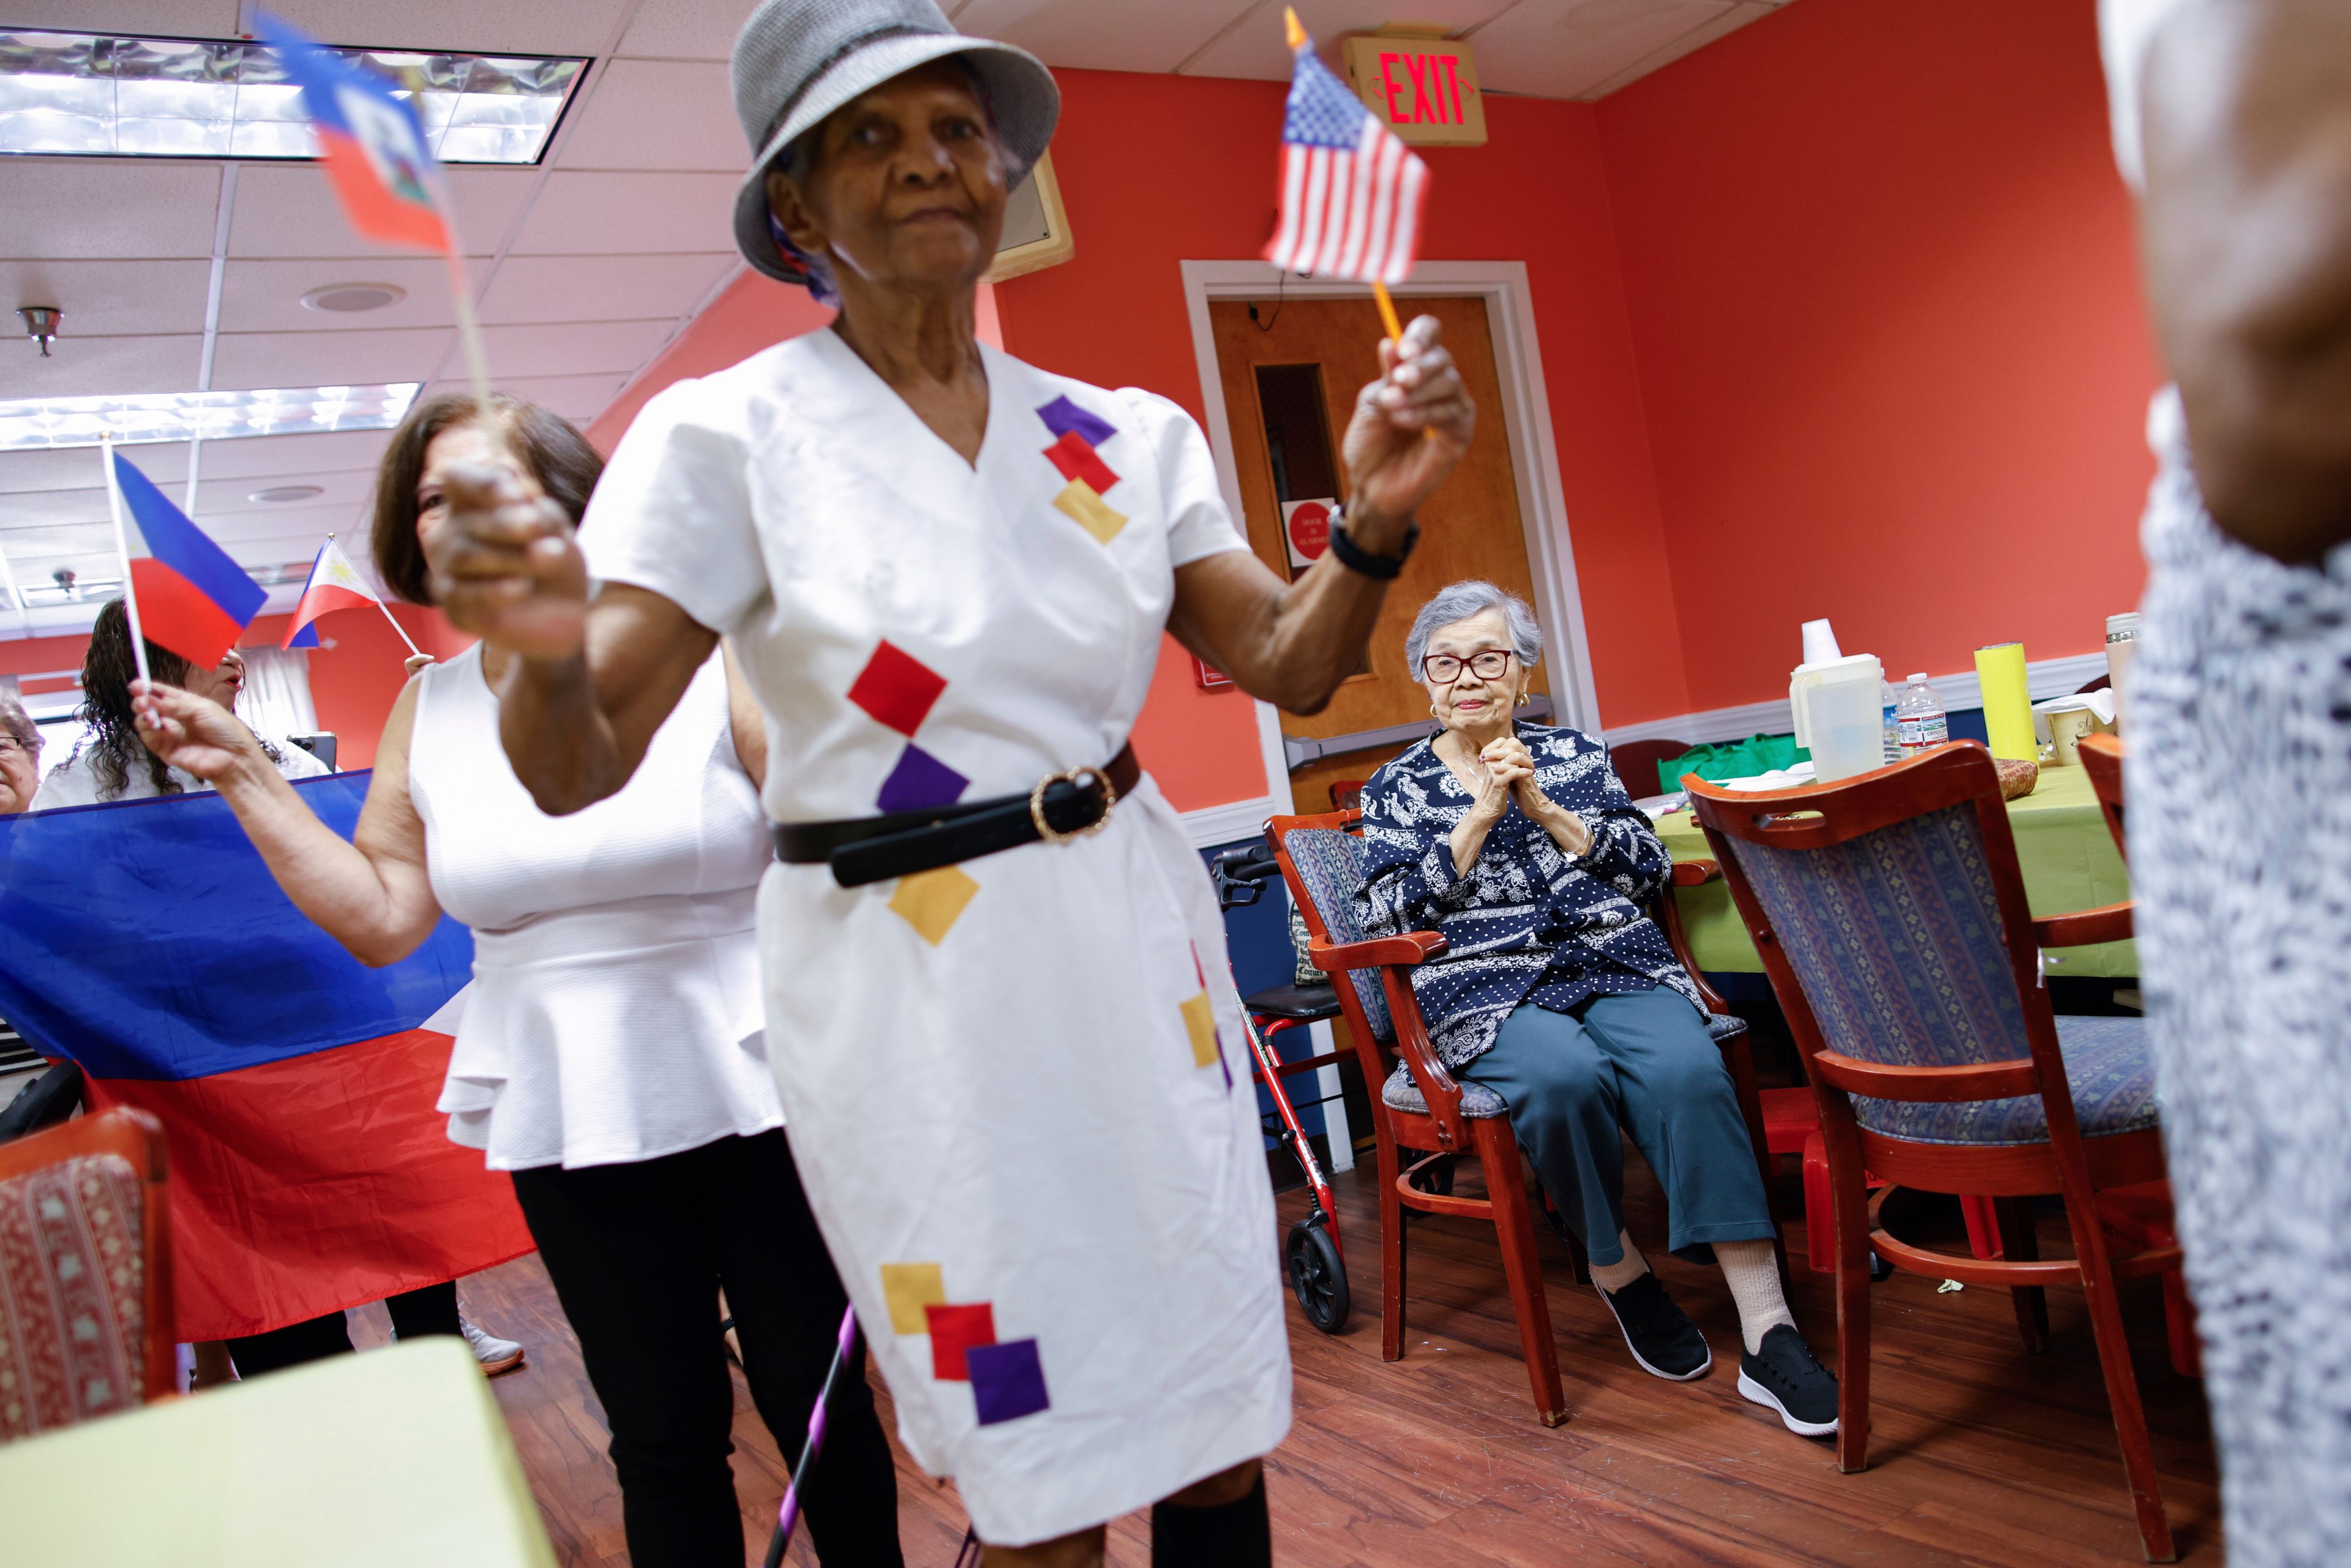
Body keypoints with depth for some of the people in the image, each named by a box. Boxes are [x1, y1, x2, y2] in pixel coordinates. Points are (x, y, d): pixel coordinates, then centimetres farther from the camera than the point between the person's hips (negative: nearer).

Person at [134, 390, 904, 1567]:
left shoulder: (709, 658, -7)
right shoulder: (427, 711, 7)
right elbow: (381, 920, 8)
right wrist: (242, 773, 3)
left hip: (755, 1087, -3)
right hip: (569, 1115, 3)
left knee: (816, 1400, 10)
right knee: (661, 1433, 14)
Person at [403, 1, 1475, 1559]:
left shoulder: (1126, 436, 4)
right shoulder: (729, 434, -8)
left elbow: (1288, 665, 3)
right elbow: (578, 771, -12)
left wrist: (1375, 517, -15)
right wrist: (546, 650, -34)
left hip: (1135, 955, 4)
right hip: (912, 991, -3)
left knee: (1218, 1428, 15)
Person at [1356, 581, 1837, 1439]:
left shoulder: (1576, 753, 19)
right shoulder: (1397, 788, 14)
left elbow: (1649, 867, 9)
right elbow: (1386, 916, 0)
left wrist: (1544, 808, -2)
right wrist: (1480, 816, -4)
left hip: (1617, 966, 2)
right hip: (1488, 993, -2)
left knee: (1689, 1070, -30)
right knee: (1567, 1077, -35)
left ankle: (1767, 1334, -28)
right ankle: (1619, 1272, -9)